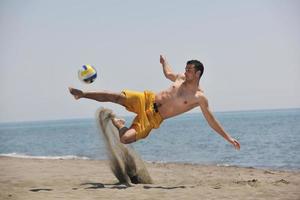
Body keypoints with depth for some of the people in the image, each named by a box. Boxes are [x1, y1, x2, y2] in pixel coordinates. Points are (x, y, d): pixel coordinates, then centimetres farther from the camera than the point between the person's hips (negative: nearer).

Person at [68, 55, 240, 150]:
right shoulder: (181, 78, 4)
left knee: (125, 139, -23)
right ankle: (82, 94, 1)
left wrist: (228, 137, -16)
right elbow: (168, 74, 29)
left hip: (154, 118, -4)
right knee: (117, 97, -16)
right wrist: (164, 60, 43)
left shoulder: (200, 98, -11)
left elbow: (212, 121, -10)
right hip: (147, 100, 4)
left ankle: (119, 125, 12)